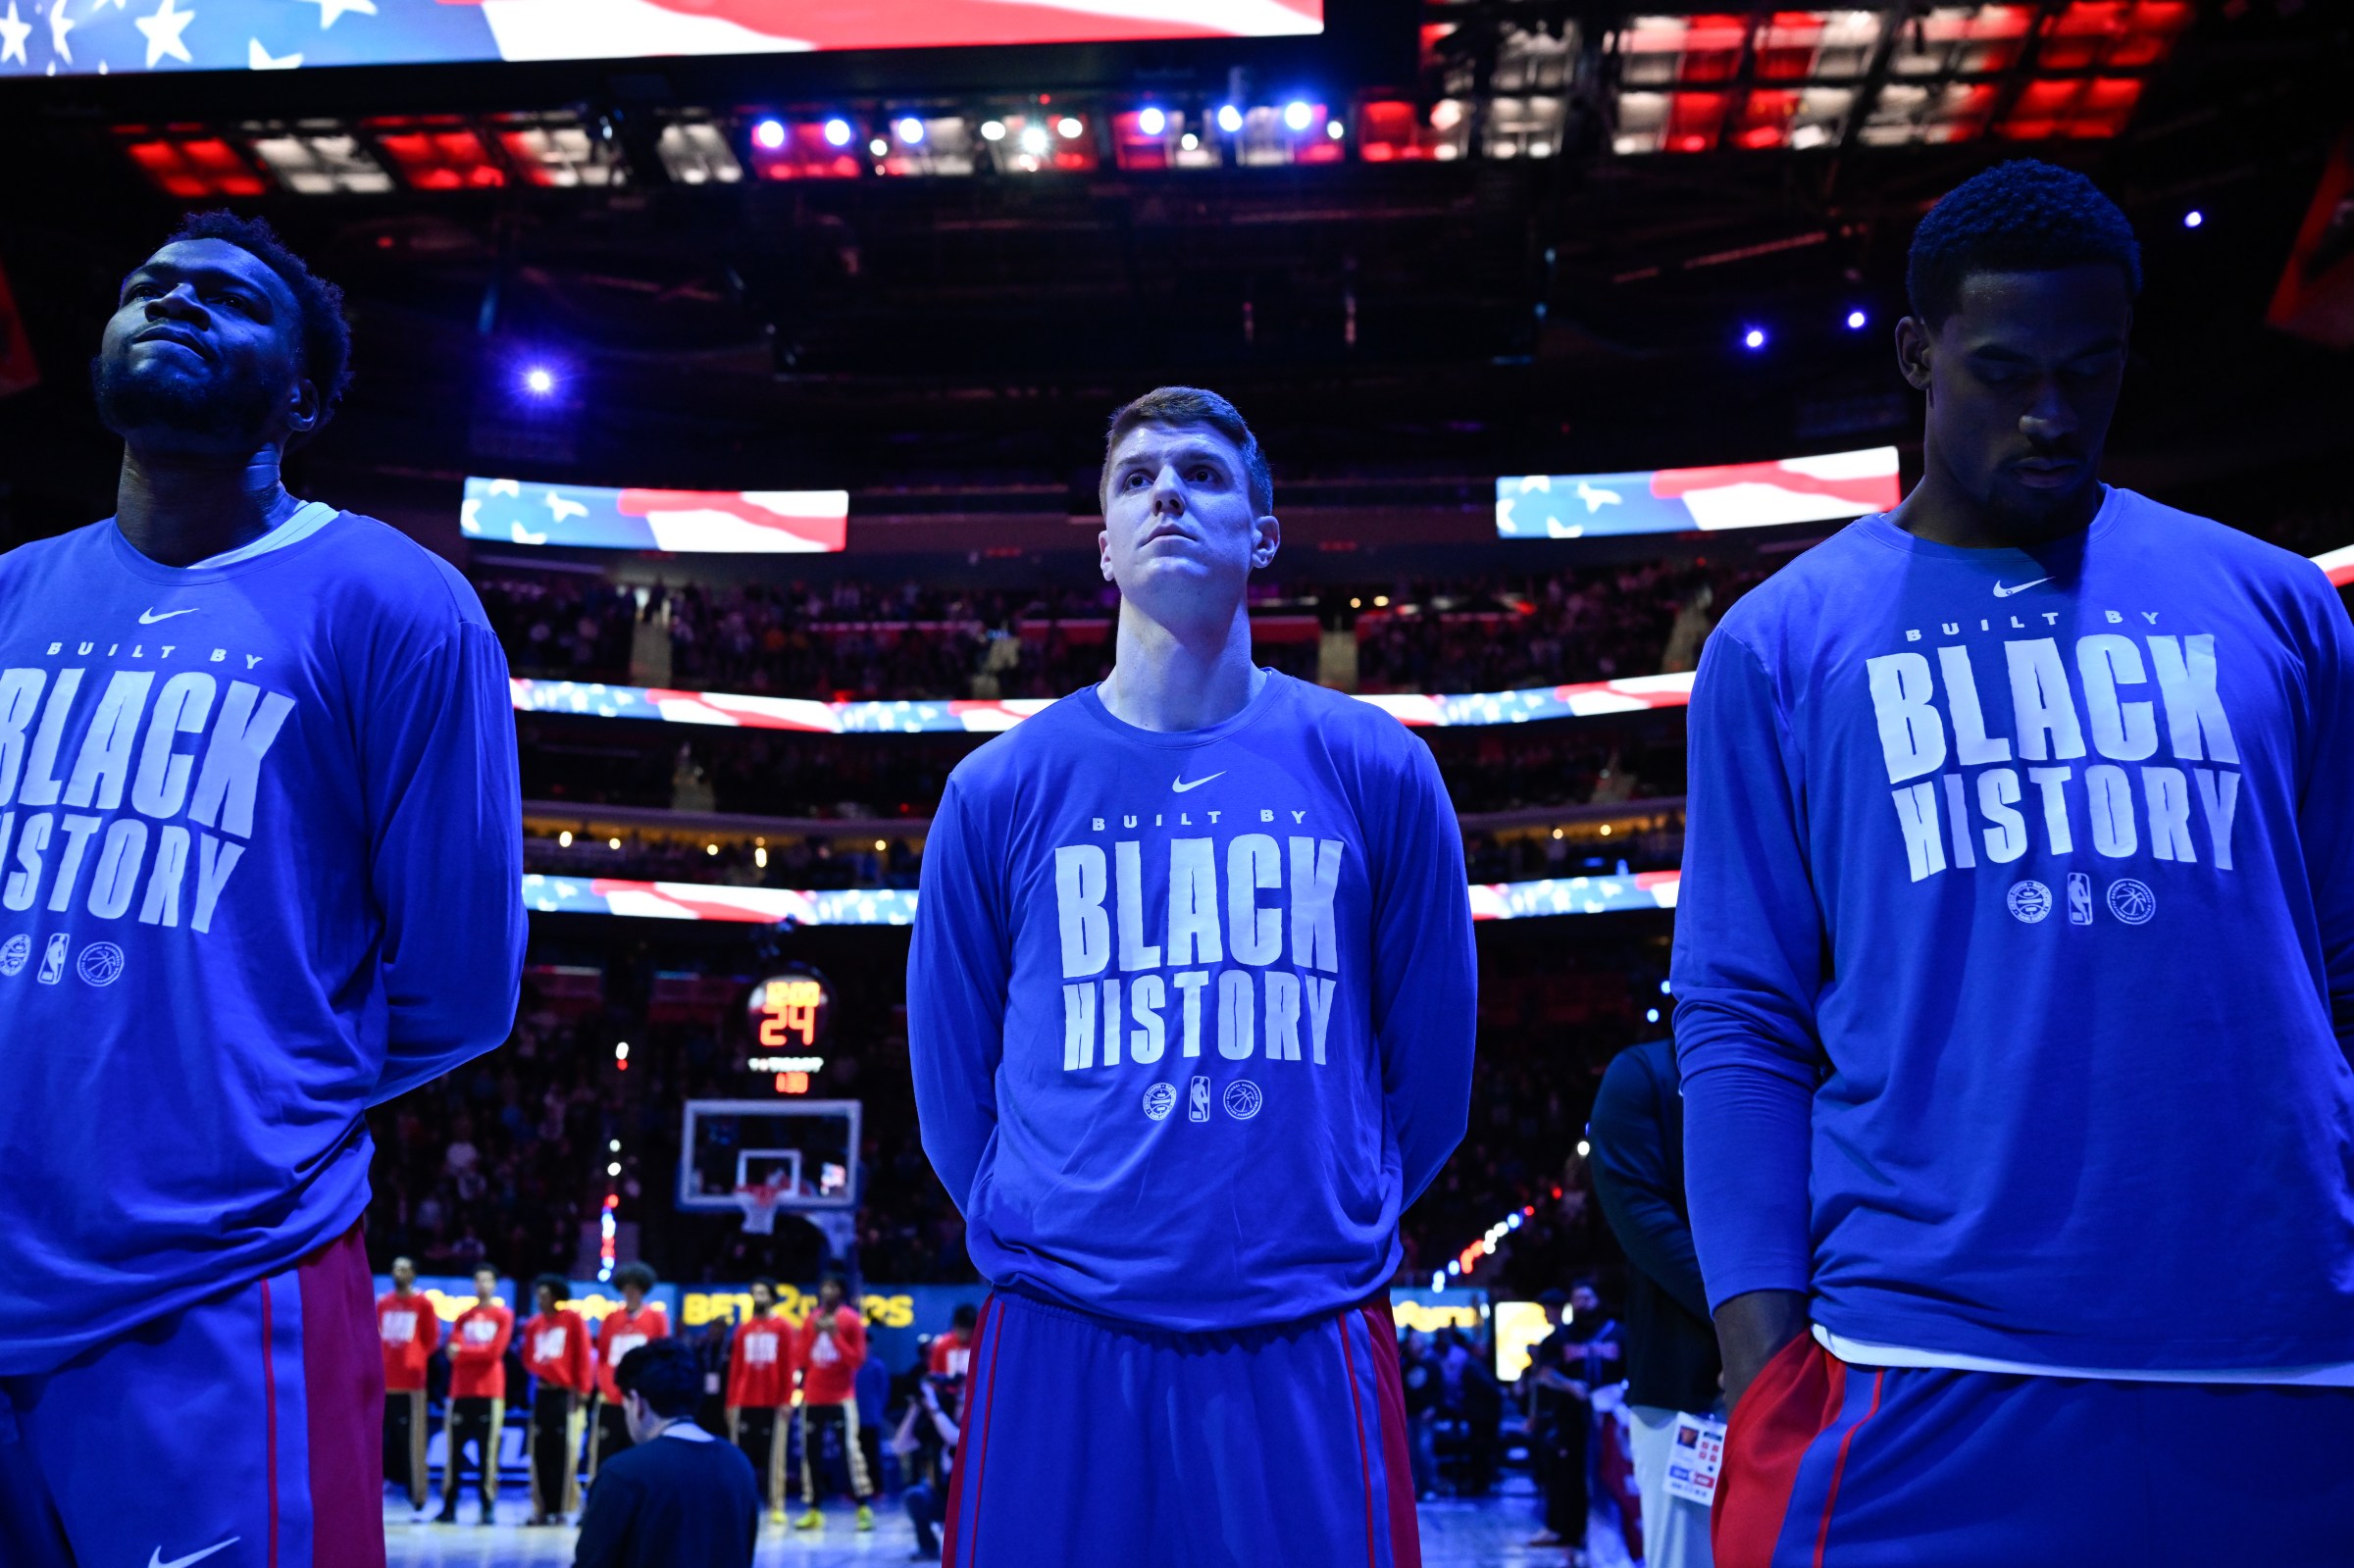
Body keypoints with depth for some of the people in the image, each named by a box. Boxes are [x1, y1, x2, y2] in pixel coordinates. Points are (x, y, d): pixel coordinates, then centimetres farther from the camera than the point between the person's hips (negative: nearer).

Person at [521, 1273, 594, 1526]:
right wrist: (537, 1372, 0)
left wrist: (581, 1388, -9)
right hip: (542, 1393, 5)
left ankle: (562, 1509, -6)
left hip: (566, 1394, -5)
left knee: (564, 1452, -7)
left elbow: (583, 1355, -5)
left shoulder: (573, 1319, -2)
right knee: (541, 1453, 3)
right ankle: (542, 1509, 7)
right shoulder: (533, 1324, 12)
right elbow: (529, 1357, 18)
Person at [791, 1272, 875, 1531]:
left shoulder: (852, 1319, -4)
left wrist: (835, 1336, -18)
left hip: (842, 1397, -5)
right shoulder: (810, 1320, 9)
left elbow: (857, 1360, -9)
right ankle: (812, 1511, 10)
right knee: (810, 1452, 4)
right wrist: (814, 1333, -9)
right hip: (813, 1398, 5)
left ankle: (865, 1508, -10)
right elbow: (800, 1360, 8)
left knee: (850, 1448, -12)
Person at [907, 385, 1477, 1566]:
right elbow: (952, 1088, 11)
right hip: (1058, 1344, 0)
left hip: (1307, 1348, 0)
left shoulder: (1376, 771, 2)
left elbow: (1429, 1072, 10)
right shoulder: (1000, 789, 3)